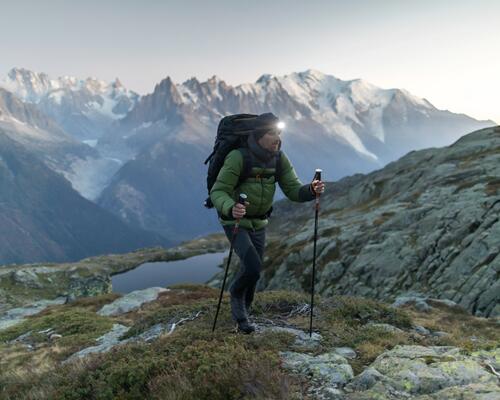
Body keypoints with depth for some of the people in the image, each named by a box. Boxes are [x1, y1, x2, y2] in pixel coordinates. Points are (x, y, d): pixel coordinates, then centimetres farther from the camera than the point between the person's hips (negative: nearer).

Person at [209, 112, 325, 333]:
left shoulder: (280, 159, -10)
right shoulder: (238, 158, -27)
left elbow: (294, 191, -12)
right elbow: (217, 192, -27)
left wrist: (312, 189, -34)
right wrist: (231, 208, -49)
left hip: (258, 222, 5)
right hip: (234, 221, -5)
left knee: (252, 272, 12)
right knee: (253, 268, -21)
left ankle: (241, 313, 38)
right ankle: (236, 293, 14)